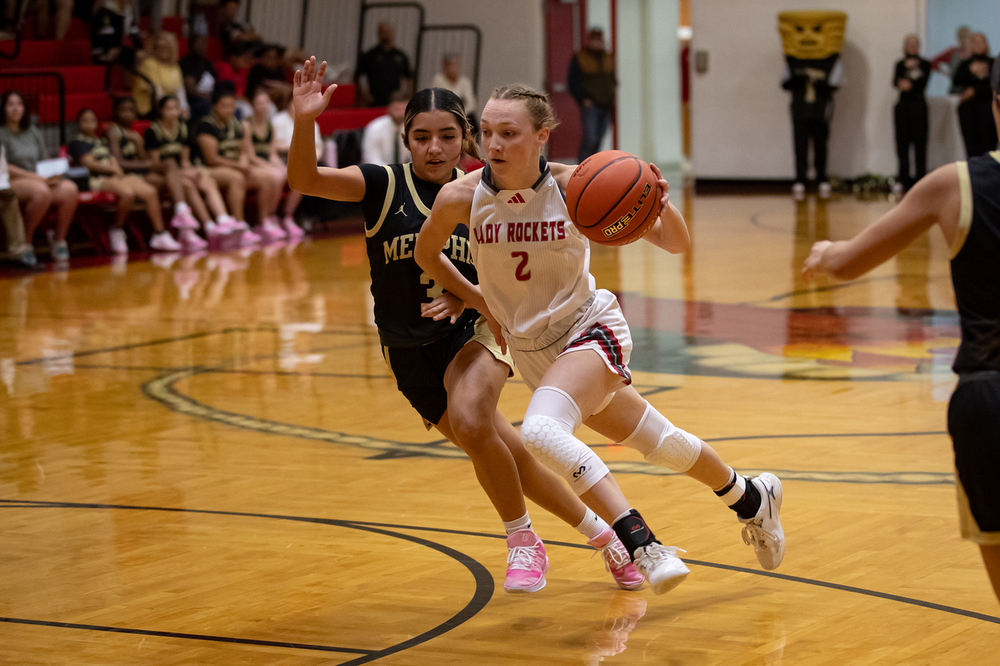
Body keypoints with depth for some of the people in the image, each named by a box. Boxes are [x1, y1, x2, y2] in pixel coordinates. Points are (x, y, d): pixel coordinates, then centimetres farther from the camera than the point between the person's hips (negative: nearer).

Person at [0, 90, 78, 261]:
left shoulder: (33, 132, 21)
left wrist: (52, 175, -4)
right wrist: (37, 177, -17)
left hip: (40, 181, 6)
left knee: (69, 189, -25)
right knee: (41, 191, -39)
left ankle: (59, 240, -12)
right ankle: (25, 242, -24)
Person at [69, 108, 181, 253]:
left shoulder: (101, 142, 31)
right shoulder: (77, 143, 9)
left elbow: (113, 161, 18)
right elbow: (88, 163, -5)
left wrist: (118, 172, -5)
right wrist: (112, 169, -4)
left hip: (115, 176, 7)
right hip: (97, 180, -7)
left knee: (150, 191, -18)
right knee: (127, 193, -38)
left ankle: (160, 235, -15)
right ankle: (117, 230, -16)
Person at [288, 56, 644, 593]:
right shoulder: (383, 186, -9)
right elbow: (304, 178, -25)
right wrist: (304, 122, -44)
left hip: (473, 330, -1)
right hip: (411, 352, 1)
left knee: (470, 423, -31)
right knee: (506, 458, 8)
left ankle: (523, 542, -10)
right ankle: (599, 532, 30)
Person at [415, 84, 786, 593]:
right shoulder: (460, 198, -16)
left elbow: (676, 244, -15)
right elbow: (426, 254, 8)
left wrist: (662, 206, -35)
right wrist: (479, 301, 6)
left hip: (589, 328, -4)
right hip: (531, 351, 4)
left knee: (540, 431, -33)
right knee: (657, 442, 17)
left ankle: (640, 544, -31)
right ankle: (749, 498, 42)